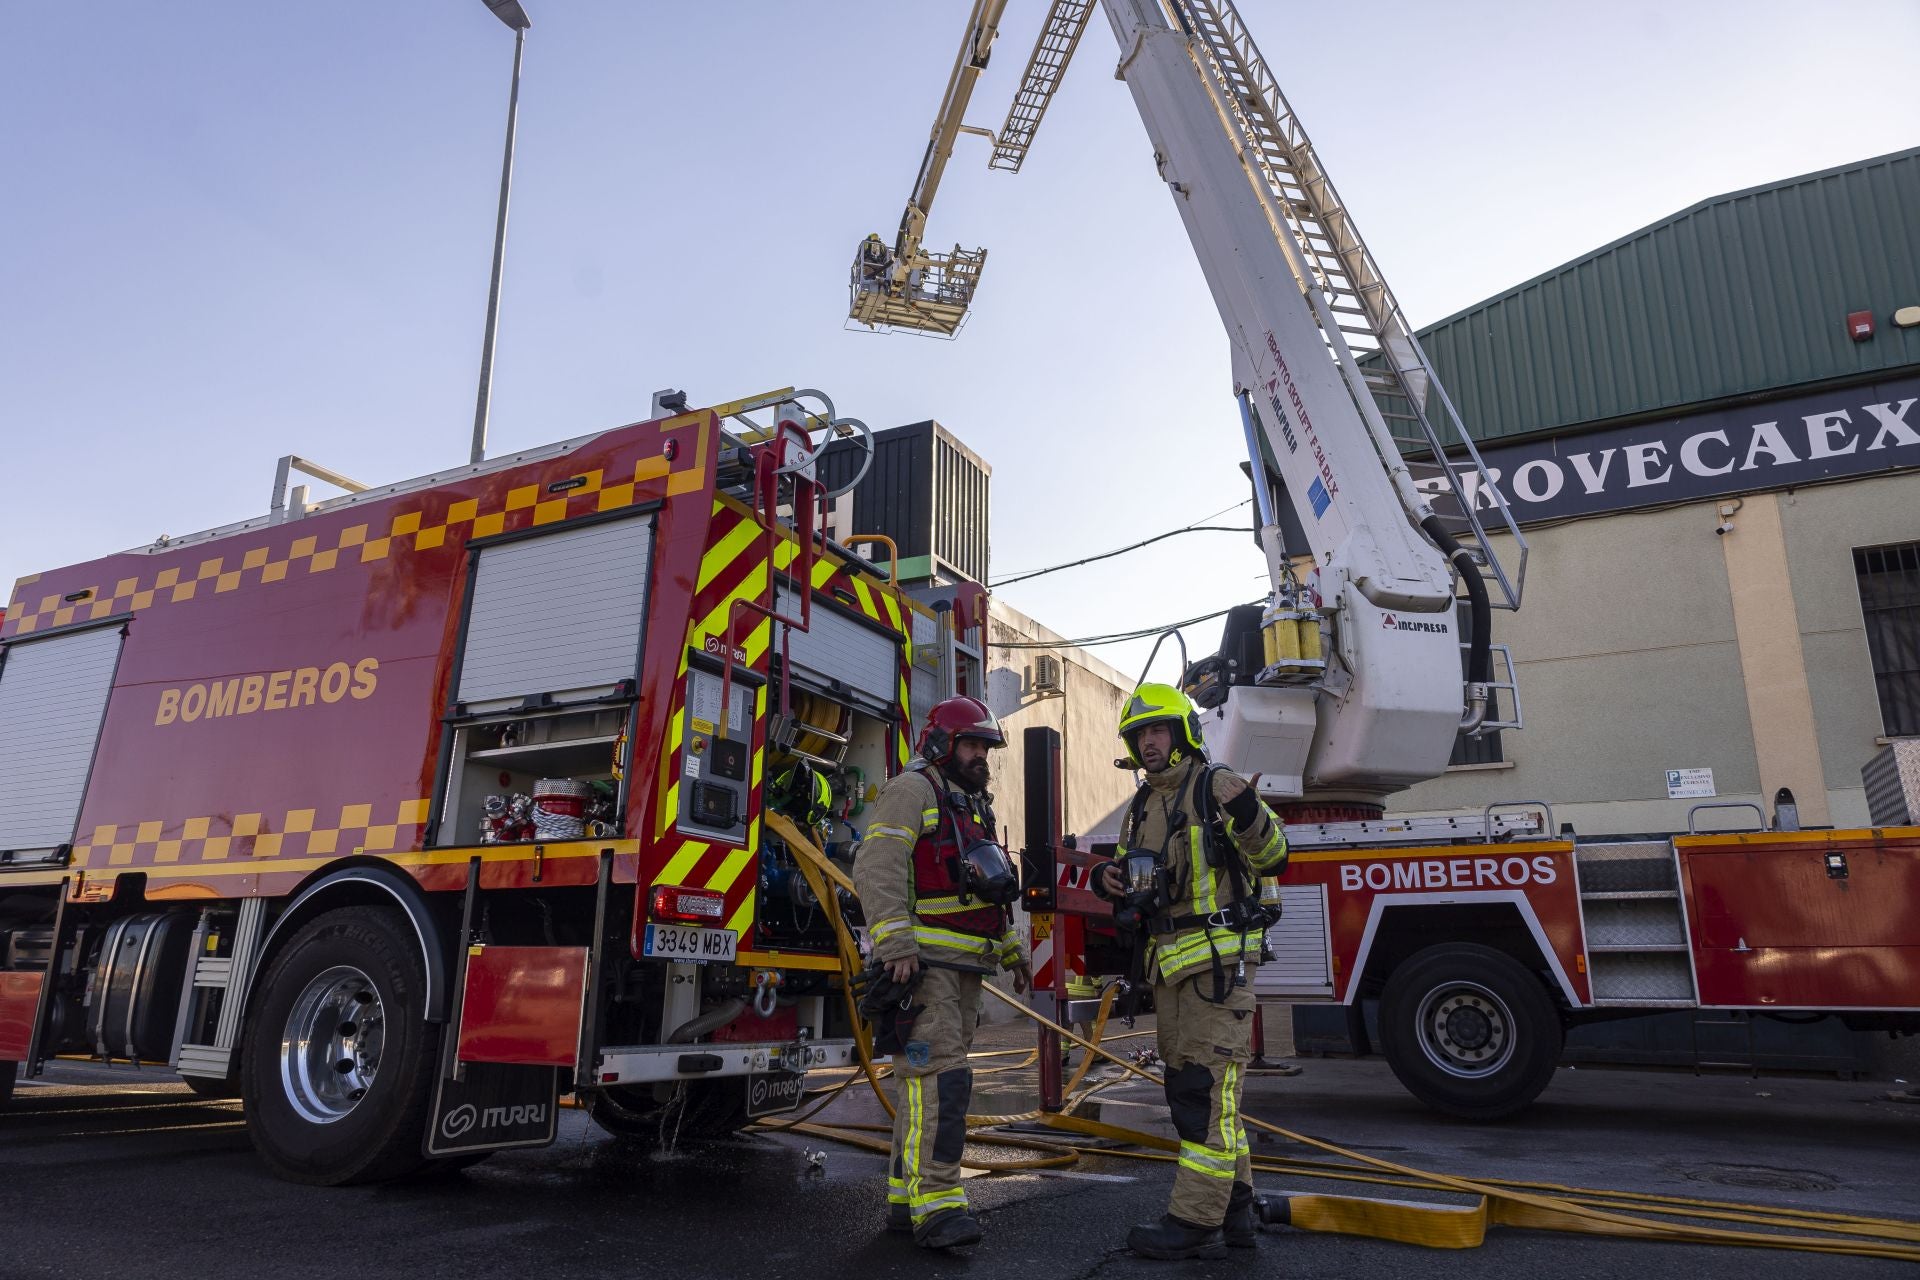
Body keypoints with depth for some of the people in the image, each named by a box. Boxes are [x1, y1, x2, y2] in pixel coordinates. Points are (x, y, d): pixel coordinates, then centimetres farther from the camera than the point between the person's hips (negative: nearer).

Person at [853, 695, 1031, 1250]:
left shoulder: (974, 808, 24)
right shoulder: (912, 792, -5)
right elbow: (877, 869, -17)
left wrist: (1012, 950, 26)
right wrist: (895, 944, -26)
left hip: (964, 966, 9)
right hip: (923, 961, -9)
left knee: (931, 1078, 9)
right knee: (938, 1075, -15)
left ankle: (905, 1198, 15)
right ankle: (935, 1204, -14)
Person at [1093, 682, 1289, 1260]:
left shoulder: (1216, 786, -6)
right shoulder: (1140, 808, 16)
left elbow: (1272, 858, -12)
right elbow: (1136, 888, 22)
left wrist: (1249, 814, -31)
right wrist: (1110, 883, 0)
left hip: (1219, 958, -8)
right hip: (1169, 965, 8)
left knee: (1205, 1087, -8)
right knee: (1193, 1089, 13)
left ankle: (1196, 1221, -4)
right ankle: (1234, 1208, 24)